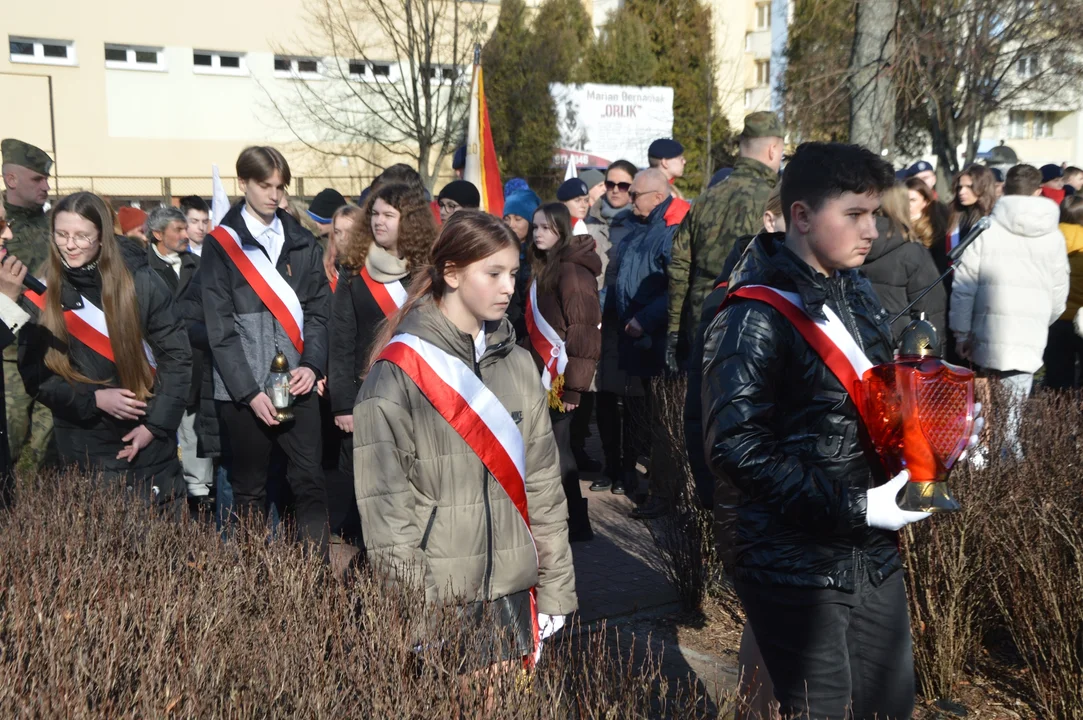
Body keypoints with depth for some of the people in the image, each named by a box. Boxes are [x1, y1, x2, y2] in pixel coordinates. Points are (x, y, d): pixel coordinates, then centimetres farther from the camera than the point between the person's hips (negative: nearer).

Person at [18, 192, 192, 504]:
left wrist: (156, 424, -11)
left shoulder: (142, 283, -6)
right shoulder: (39, 298, -2)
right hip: (82, 449, 1)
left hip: (151, 445, 0)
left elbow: (177, 355, -5)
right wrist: (92, 399, -14)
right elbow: (34, 375, 0)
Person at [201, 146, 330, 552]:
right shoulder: (221, 244, 1)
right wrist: (250, 391, -11)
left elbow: (319, 310, 9)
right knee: (249, 490, 7)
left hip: (297, 384, 2)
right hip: (242, 391, -2)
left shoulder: (302, 243, 10)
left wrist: (312, 365, -7)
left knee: (310, 483, -1)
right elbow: (220, 327, -5)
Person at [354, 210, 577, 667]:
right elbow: (382, 495, -10)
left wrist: (555, 586, 9)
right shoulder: (400, 369, -8)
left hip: (511, 590, 5)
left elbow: (542, 479, 10)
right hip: (433, 596, -4)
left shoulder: (518, 363, 9)